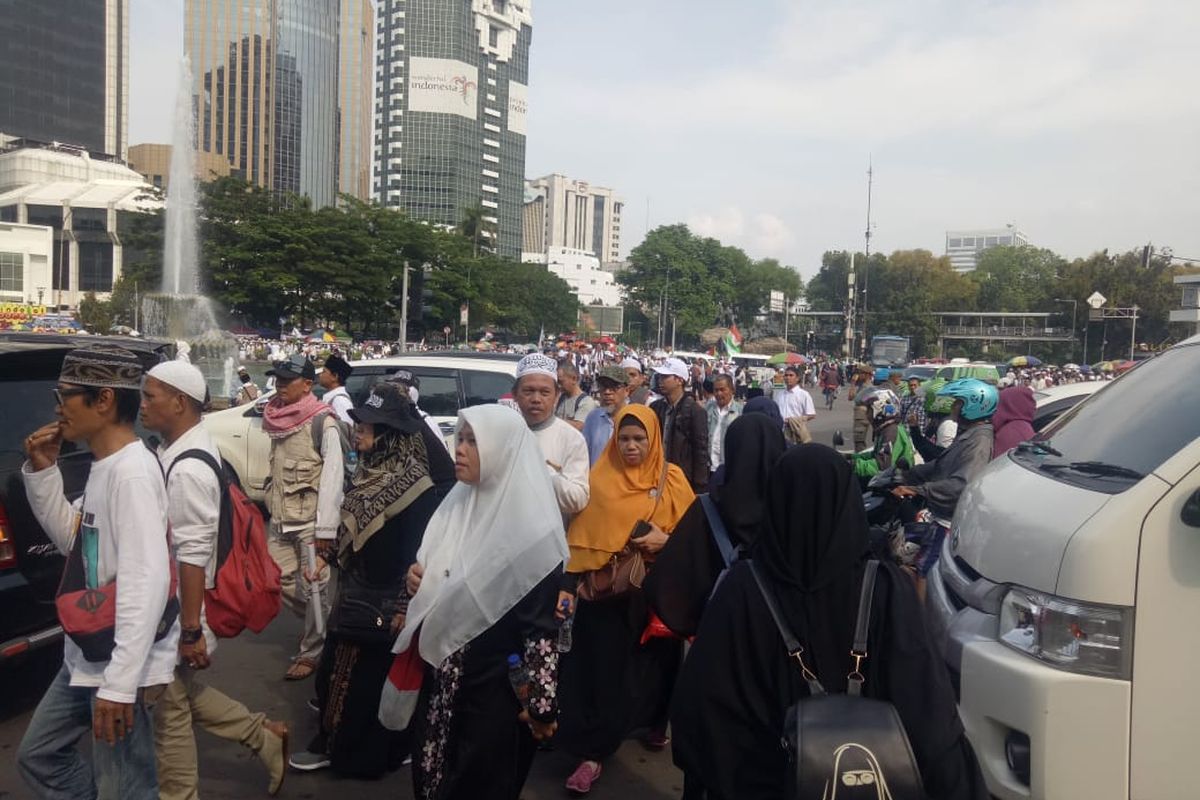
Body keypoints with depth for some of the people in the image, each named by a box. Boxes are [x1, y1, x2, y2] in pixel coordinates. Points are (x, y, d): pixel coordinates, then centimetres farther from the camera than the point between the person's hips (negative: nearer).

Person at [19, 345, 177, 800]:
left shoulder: (132, 470, -23)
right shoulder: (102, 467, 8)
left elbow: (147, 580, -29)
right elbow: (71, 539, 19)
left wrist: (119, 683, -30)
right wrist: (42, 472, 7)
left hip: (121, 668, -10)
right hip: (87, 658, 10)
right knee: (37, 756, 24)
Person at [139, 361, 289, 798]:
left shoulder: (188, 469, -26)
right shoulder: (178, 449, 4)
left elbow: (193, 556, -26)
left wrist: (190, 631, -23)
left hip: (178, 608, -9)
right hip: (166, 600, 9)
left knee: (168, 705, 9)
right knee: (178, 691, 21)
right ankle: (263, 733, 31)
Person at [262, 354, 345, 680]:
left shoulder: (323, 422, -12)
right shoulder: (278, 420, 9)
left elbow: (333, 478, -16)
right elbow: (277, 471, 15)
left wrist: (325, 529, -19)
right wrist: (273, 512, 14)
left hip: (310, 521, -7)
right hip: (280, 520, 7)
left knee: (312, 588, 0)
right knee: (278, 581, 11)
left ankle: (312, 651, 17)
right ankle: (323, 624, 33)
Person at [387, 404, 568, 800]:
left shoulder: (531, 527, -18)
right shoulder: (455, 505, 3)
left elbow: (542, 622, -17)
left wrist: (542, 703, -15)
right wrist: (417, 580, -5)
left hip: (495, 688, -6)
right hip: (440, 680, 7)